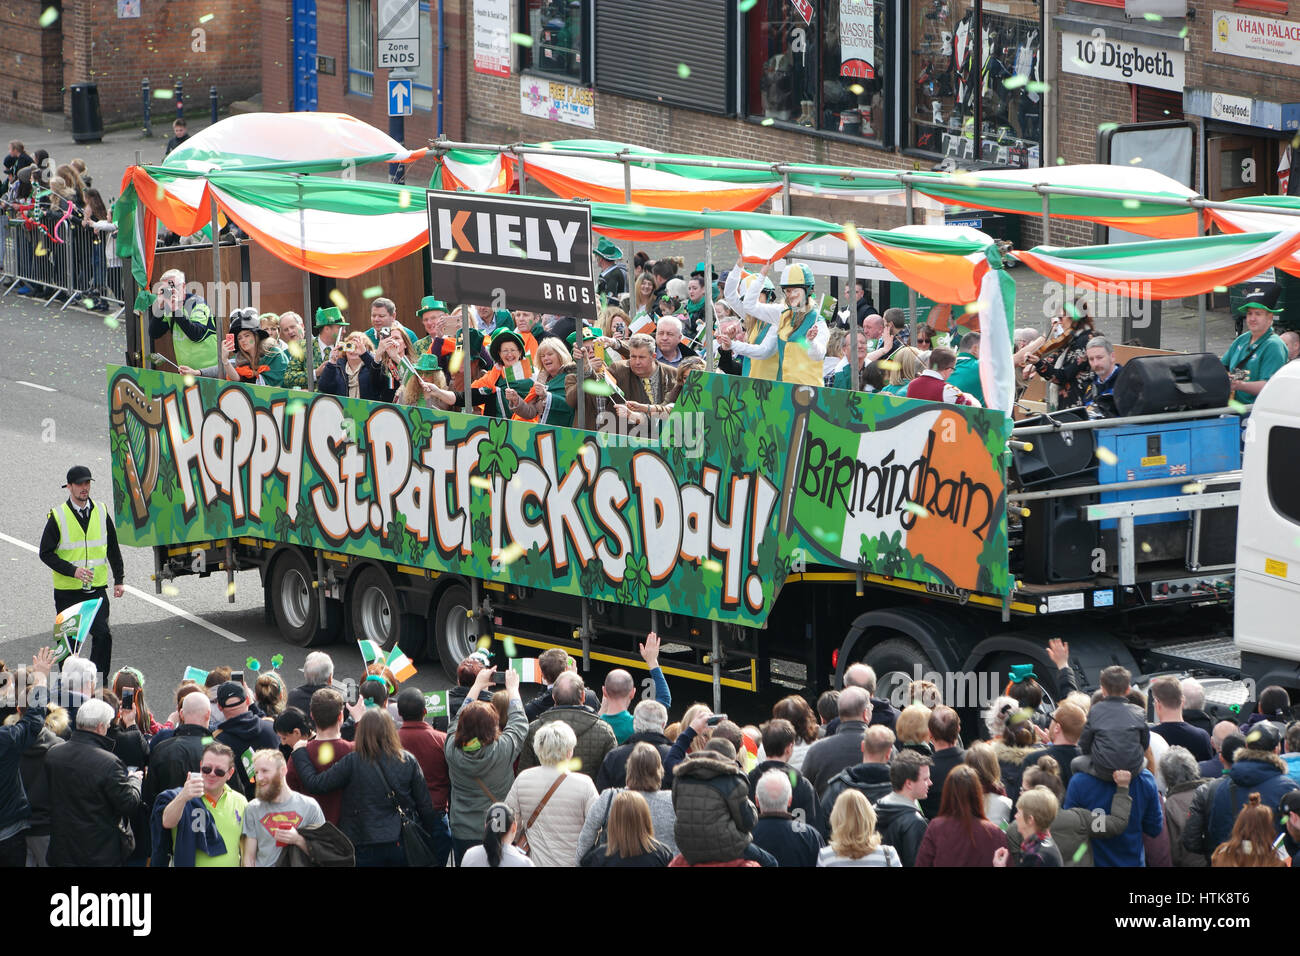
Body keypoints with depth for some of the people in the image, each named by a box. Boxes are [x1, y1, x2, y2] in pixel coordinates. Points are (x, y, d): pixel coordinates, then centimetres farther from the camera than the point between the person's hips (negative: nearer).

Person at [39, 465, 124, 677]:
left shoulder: (101, 512, 6)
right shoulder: (57, 517, -6)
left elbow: (113, 549, 15)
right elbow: (46, 553, -6)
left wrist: (119, 580, 10)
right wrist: (72, 570, -18)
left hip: (97, 588, 2)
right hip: (67, 590, -2)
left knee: (103, 634, -11)